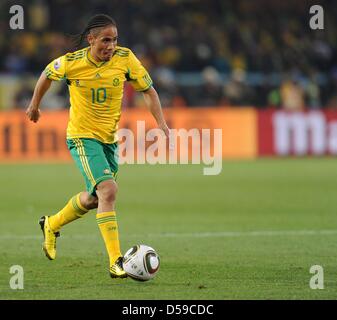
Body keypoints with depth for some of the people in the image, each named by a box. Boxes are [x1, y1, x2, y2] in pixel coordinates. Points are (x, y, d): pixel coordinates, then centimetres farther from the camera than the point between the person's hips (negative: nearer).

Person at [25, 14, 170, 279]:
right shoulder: (71, 63, -15)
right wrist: (35, 104, 20)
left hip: (110, 137, 5)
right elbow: (48, 74, 7)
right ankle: (115, 262, -25)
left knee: (95, 198, 18)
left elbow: (148, 90, -1)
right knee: (108, 190, -24)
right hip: (82, 137, -5)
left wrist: (161, 123, -13)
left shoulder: (125, 58, -10)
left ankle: (52, 225, 46)